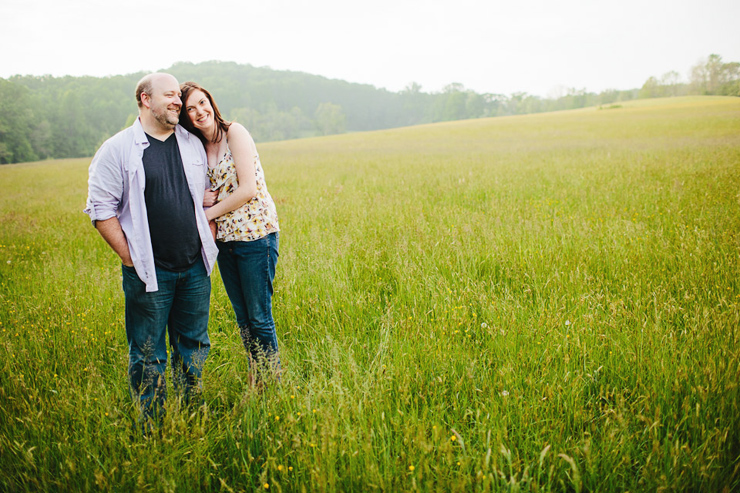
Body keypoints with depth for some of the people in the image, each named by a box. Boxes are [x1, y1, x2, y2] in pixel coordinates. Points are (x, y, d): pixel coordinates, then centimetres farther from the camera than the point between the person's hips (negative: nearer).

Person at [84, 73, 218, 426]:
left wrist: (209, 241, 10)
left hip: (195, 267, 5)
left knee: (194, 345, 13)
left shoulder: (193, 144, 10)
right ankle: (152, 427, 19)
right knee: (148, 353, 3)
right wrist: (128, 255, -8)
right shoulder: (117, 149, -5)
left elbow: (208, 196, 20)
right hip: (149, 271, -4)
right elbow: (100, 208, -5)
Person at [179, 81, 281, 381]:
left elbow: (248, 189, -16)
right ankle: (255, 385, 27)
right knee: (242, 318, 14)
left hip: (256, 233, -7)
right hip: (224, 238, 7)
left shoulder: (234, 132, -9)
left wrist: (207, 213, -9)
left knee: (259, 318, -1)